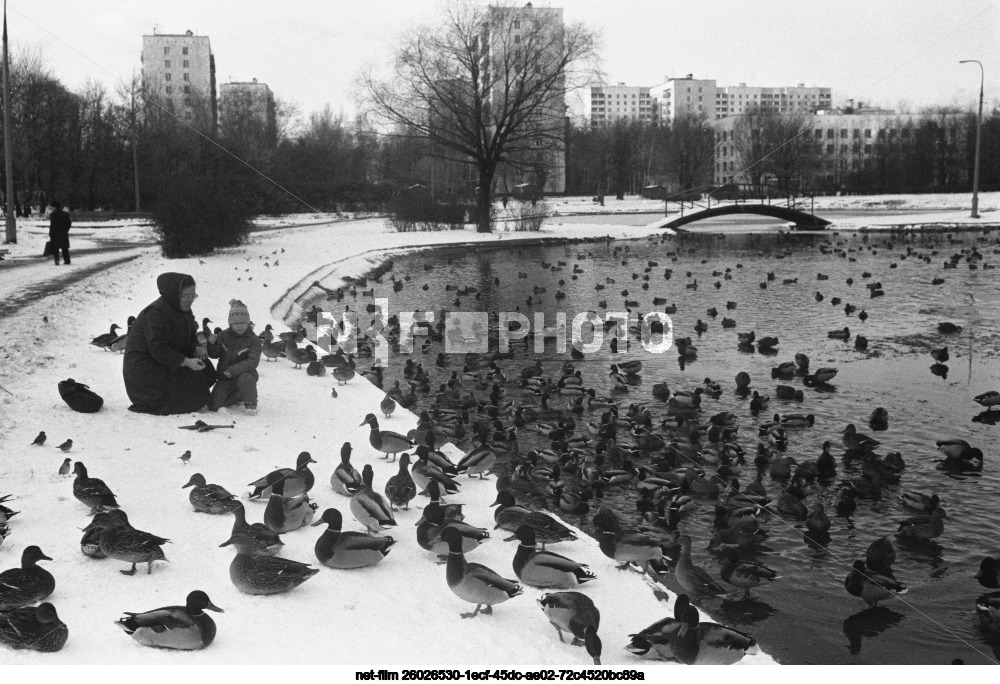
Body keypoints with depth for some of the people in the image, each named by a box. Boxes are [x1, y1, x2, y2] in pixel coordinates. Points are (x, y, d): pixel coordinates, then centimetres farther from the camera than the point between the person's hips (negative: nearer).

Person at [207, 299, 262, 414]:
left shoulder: (253, 340, -8)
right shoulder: (224, 335, 3)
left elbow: (252, 362, -18)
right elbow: (214, 354, 6)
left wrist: (233, 370, -28)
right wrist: (212, 343, -17)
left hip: (245, 373, -4)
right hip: (225, 376, 4)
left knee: (245, 379, -41)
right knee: (214, 405, -9)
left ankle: (250, 402, -10)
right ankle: (237, 397, 21)